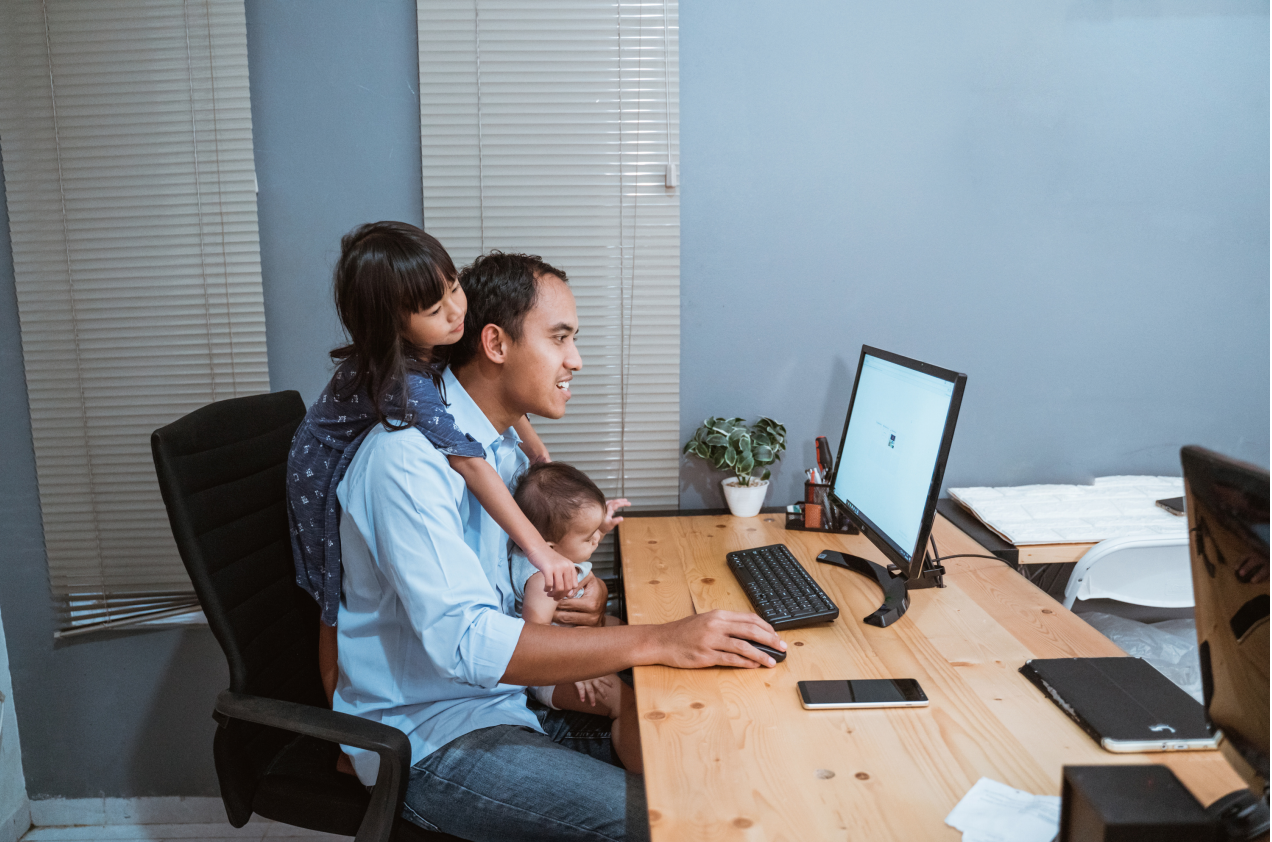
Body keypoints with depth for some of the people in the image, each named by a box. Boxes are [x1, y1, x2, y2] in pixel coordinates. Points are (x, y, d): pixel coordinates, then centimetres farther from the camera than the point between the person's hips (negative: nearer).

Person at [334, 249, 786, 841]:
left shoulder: (505, 443, 8)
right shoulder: (408, 458, -23)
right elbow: (463, 641, -33)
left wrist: (585, 594, -9)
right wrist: (658, 642, -35)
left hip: (505, 697, 8)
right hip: (429, 740, -8)